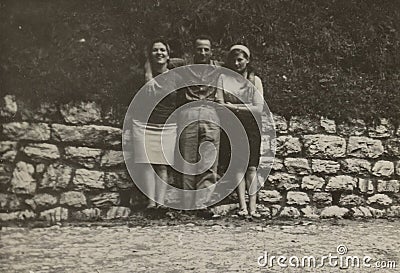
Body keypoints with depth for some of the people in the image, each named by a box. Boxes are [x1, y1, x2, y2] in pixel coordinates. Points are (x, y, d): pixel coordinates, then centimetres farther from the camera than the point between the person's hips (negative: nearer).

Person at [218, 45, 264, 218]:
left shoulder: (255, 80, 7)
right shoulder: (223, 78, 7)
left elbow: (259, 108, -3)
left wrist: (234, 107, -9)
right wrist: (244, 109, -9)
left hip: (252, 127, 0)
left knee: (251, 166, -6)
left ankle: (252, 206, -9)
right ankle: (242, 205, -11)